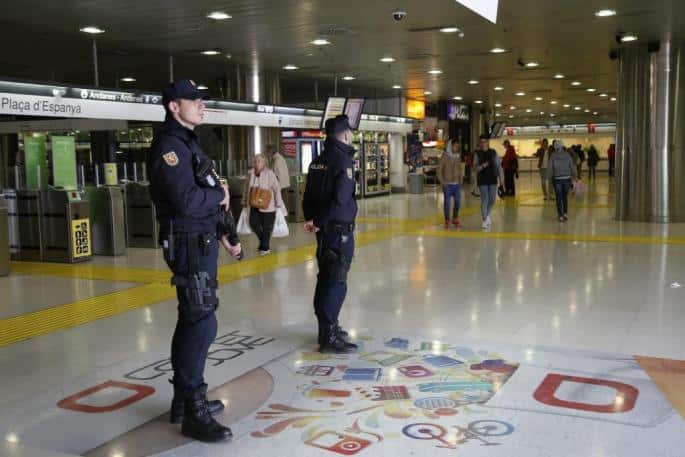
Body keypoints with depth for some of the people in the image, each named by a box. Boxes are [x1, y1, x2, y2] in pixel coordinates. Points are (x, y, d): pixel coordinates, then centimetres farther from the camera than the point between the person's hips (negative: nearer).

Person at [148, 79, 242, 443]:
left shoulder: (188, 143, 17)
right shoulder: (169, 146, -15)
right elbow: (187, 201, -27)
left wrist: (223, 235, 15)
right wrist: (221, 194, -9)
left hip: (203, 241, 10)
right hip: (189, 244, -10)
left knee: (191, 321, 15)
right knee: (202, 323, -10)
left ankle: (184, 399, 26)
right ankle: (193, 411, -3)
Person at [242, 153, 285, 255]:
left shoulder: (270, 174, -12)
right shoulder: (251, 173, 2)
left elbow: (277, 189, -11)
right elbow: (246, 189, 12)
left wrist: (278, 204, -12)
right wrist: (245, 202, 15)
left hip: (267, 206, -5)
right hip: (254, 205, 5)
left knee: (266, 227, 3)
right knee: (253, 224, 3)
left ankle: (265, 247, 18)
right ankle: (263, 241, 27)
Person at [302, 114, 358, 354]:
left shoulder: (318, 161, 10)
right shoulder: (343, 160, -15)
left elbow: (308, 195, 10)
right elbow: (340, 199, -22)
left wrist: (311, 219, 4)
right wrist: (317, 223, -13)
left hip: (324, 230, 9)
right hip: (339, 230, -8)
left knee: (326, 278, 16)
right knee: (336, 282, -5)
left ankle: (328, 326, 29)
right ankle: (329, 336, -2)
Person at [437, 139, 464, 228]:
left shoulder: (458, 157, 9)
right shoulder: (444, 157, -6)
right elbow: (439, 170, -6)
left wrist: (461, 180, 9)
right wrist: (442, 182, -9)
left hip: (457, 184, 5)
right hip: (447, 184, -5)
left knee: (458, 201, 3)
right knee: (447, 202, -2)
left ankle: (455, 219, 19)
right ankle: (447, 221, 8)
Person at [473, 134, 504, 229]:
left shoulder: (493, 153, 4)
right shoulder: (478, 154, -1)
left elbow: (498, 166, 5)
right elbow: (475, 168, -4)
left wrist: (501, 177, -1)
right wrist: (482, 166, -23)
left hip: (493, 180, 2)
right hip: (482, 181, -2)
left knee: (492, 200, 7)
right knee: (484, 200, -5)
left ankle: (487, 215, 33)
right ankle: (485, 220, 3)